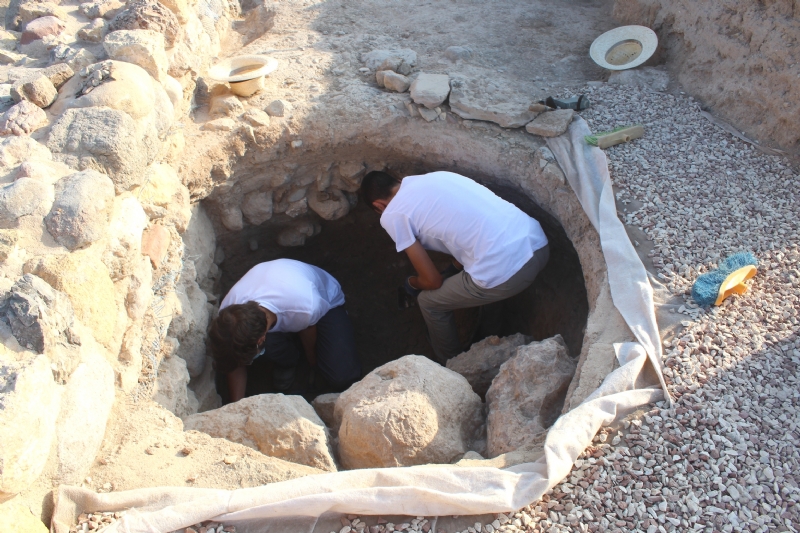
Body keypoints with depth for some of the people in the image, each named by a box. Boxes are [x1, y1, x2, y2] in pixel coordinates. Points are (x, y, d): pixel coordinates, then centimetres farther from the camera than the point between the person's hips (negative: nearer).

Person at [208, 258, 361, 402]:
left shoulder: (305, 308, -45)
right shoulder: (229, 313, -32)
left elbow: (308, 328, -17)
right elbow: (237, 366, -13)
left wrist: (312, 360, 1)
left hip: (327, 302, -2)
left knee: (343, 378, -22)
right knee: (270, 345, -33)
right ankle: (287, 362, 3)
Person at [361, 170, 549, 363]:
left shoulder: (392, 215, 1)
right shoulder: (435, 177, 22)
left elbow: (432, 280, 3)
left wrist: (411, 284, 26)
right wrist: (454, 268, 42)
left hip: (505, 272, -8)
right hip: (538, 245, 8)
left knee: (429, 301, 18)